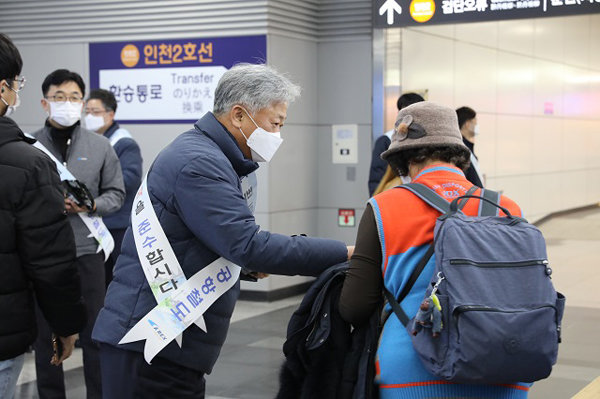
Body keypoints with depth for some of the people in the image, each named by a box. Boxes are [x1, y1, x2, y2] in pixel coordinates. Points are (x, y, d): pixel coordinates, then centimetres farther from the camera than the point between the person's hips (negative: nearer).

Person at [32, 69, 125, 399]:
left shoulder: (99, 146, 4)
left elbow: (116, 194, 8)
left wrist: (92, 206, -11)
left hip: (86, 250, 1)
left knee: (94, 332, 7)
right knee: (45, 334, 10)